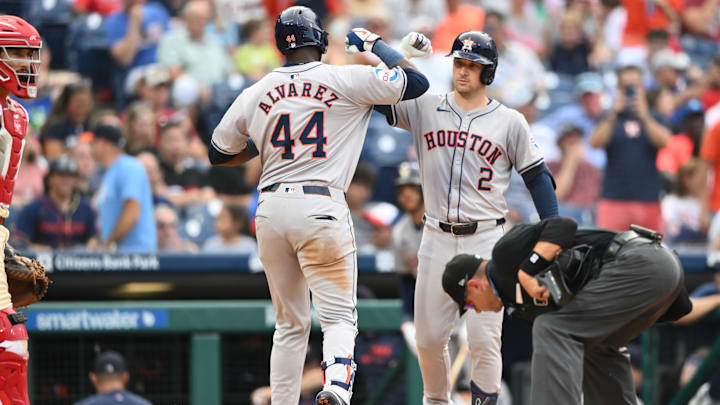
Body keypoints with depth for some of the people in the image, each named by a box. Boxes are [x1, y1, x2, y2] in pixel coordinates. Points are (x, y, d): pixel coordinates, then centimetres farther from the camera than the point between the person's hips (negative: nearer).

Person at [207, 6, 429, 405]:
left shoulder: (254, 95, 9)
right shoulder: (347, 80, -2)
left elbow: (218, 154, 20)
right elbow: (416, 82, 3)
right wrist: (375, 44, 15)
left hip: (271, 208, 4)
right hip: (321, 207, -4)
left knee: (290, 325, 14)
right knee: (339, 315, -2)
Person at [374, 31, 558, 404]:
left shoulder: (509, 122, 2)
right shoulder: (425, 109, 6)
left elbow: (537, 177, 5)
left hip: (486, 240, -2)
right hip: (437, 239, 2)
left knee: (484, 338, -10)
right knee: (428, 337, 5)